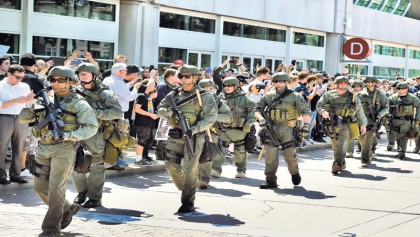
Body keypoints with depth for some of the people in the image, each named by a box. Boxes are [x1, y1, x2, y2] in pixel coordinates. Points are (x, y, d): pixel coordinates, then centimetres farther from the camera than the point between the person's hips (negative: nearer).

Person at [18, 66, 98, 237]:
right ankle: (67, 209, 32)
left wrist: (66, 136, -20)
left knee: (55, 189, -9)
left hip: (64, 149, -6)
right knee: (40, 187, 10)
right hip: (43, 148, 6)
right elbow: (22, 118, 13)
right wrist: (33, 110, -10)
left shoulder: (78, 104, -4)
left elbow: (91, 127, -10)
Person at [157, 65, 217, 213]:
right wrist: (170, 112, -14)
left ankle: (188, 203, 4)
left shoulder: (204, 96, -3)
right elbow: (160, 109, 9)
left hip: (193, 137, -4)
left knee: (190, 170, -3)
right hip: (175, 136, 4)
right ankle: (184, 189, 26)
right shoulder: (174, 95, 11)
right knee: (172, 165, 1)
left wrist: (194, 129, -22)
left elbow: (211, 117, -10)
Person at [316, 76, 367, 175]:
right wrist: (323, 111, -24)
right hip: (333, 125, 2)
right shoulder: (328, 95, 7)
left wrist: (363, 124, 17)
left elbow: (359, 111, 16)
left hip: (346, 125, -2)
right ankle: (342, 164, 25)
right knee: (335, 146, 8)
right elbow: (319, 105, -2)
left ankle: (337, 164, -27)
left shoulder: (352, 96, 9)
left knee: (342, 145, -19)